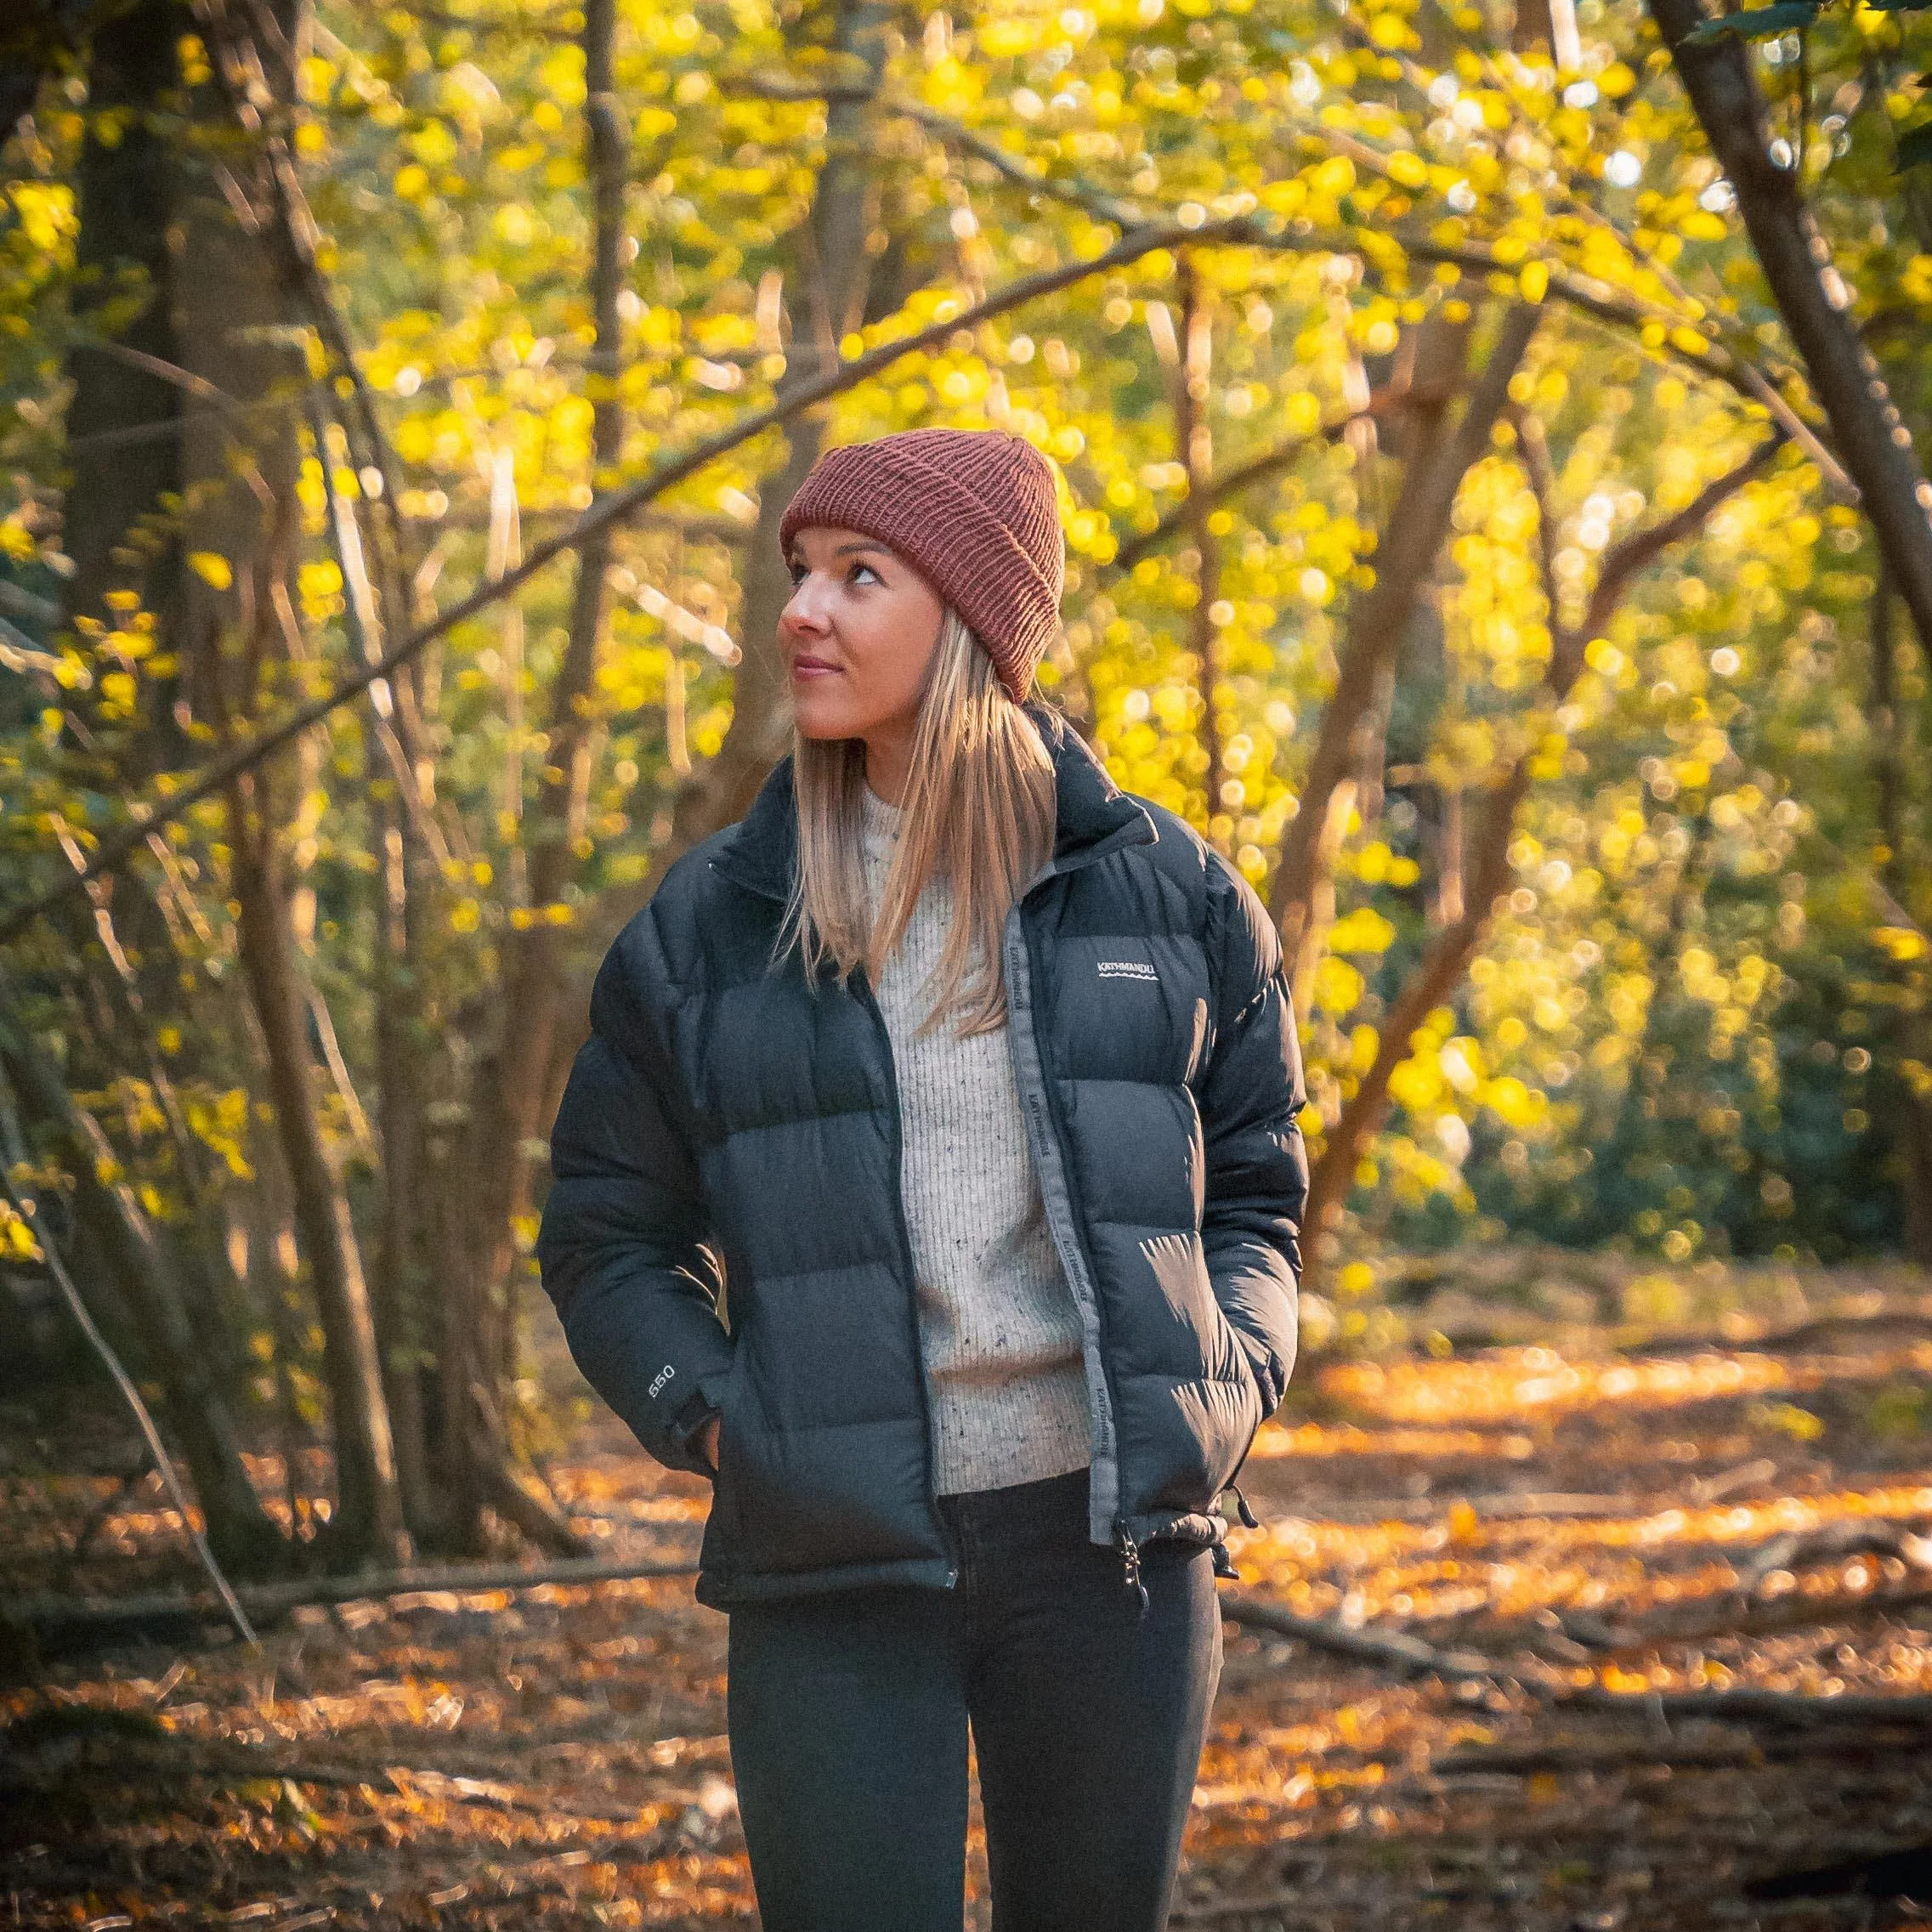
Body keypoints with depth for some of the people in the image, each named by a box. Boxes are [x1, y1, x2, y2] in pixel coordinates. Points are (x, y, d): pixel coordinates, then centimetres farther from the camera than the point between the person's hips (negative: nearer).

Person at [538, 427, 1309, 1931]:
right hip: (835, 1571, -1)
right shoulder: (710, 922, 3)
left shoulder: (1160, 892, 5)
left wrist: (1225, 1385, -3)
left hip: (1110, 1536, 1)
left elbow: (1253, 1192, 14)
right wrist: (715, 1415, -5)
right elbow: (605, 1235, 10)